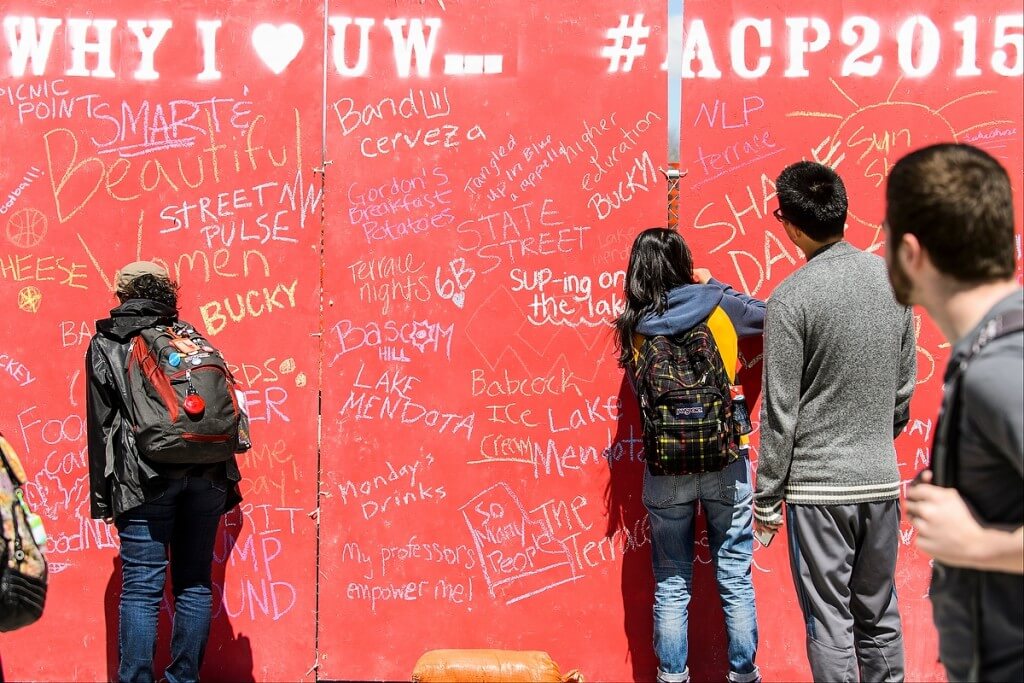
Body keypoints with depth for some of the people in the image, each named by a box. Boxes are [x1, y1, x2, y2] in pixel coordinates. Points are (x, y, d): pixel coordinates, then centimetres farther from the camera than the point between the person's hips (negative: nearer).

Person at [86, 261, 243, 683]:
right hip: (206, 476, 3)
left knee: (141, 589, -2)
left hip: (145, 479, -3)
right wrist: (226, 483, 26)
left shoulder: (105, 345, 7)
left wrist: (101, 496, 4)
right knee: (194, 583, 10)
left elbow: (101, 423, 2)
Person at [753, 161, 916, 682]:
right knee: (880, 619, 16)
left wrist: (766, 499, -4)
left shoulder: (792, 298, -14)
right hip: (881, 481, 6)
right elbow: (904, 387, 11)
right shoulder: (893, 278, 4)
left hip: (818, 485, -5)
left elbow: (779, 412, -12)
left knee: (829, 623, 3)